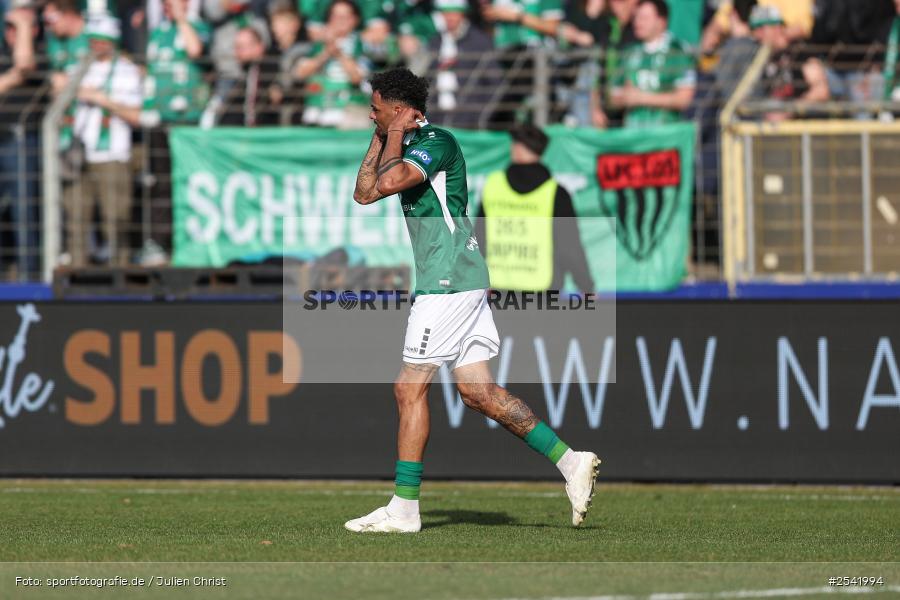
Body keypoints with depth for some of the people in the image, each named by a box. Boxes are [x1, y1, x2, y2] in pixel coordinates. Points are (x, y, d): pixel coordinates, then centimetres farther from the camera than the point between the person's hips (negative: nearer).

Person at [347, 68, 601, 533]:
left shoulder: (436, 141, -10)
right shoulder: (412, 147, 19)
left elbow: (388, 183, -24)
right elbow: (364, 194, 22)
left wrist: (395, 137, -8)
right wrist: (381, 139, 16)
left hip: (449, 281, -10)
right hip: (462, 283, 10)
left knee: (410, 389, -5)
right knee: (477, 391, 4)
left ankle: (404, 508, -3)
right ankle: (569, 461, 0)